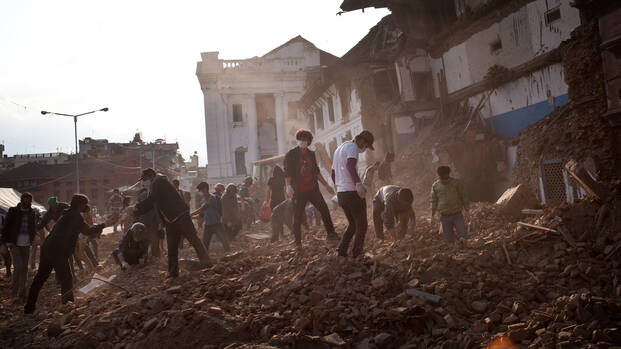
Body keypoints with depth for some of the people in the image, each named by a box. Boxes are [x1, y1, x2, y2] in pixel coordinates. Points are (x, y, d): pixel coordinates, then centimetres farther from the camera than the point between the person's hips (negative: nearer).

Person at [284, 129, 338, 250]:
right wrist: (288, 186, -26)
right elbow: (287, 172, -10)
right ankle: (298, 242, 13)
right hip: (299, 192, -4)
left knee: (324, 210, -3)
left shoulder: (311, 154, 13)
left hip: (313, 189, 4)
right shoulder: (290, 155, -3)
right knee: (297, 217, 0)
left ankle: (331, 234, 10)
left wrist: (326, 185, 21)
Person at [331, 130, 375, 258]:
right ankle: (357, 253, 6)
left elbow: (333, 174, 28)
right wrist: (358, 183, -42)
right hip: (353, 192, -8)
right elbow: (350, 165, -30)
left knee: (352, 224, 19)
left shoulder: (339, 148, 21)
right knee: (361, 225, 6)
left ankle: (341, 250, 9)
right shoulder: (352, 147, -8)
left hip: (340, 194, 8)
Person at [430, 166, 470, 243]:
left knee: (463, 236, -6)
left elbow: (463, 197, 3)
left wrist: (466, 210, -3)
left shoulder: (456, 183, -1)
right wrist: (432, 216, 6)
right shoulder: (435, 186, 3)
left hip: (457, 215, -1)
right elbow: (434, 201, 9)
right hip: (445, 217, 1)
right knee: (449, 240, 4)